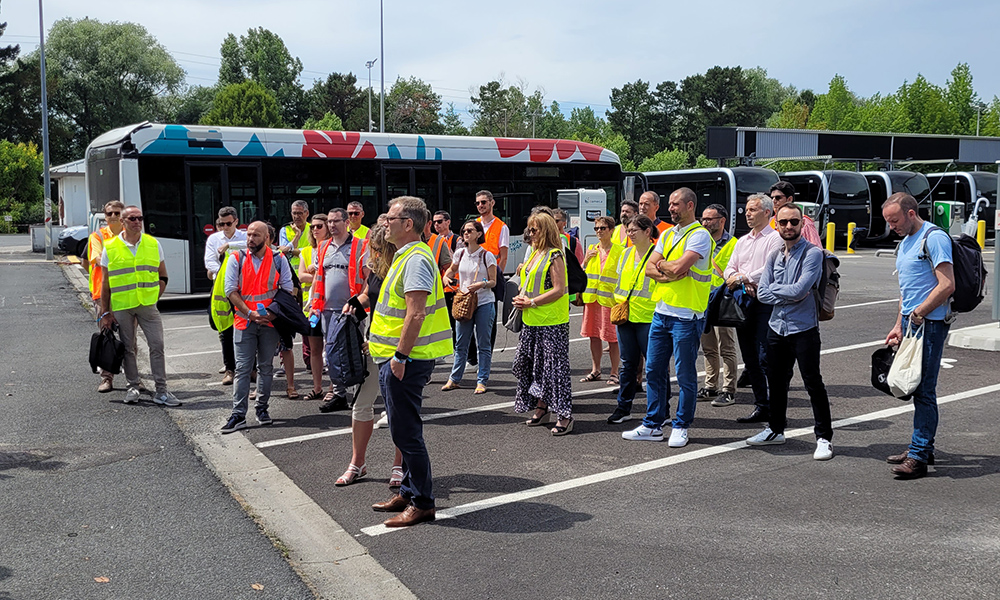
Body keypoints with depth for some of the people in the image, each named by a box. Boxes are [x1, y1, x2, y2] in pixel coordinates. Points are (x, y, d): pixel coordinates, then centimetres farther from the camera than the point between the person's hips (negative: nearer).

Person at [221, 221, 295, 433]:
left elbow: (287, 290, 2)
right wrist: (250, 313, -11)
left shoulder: (279, 260, 3)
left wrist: (273, 313, -11)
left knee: (266, 367, 9)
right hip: (244, 321, -1)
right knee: (242, 368, -3)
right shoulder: (237, 259, 3)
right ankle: (238, 414, -3)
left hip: (269, 322, 1)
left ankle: (262, 408, 20)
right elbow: (231, 290, -1)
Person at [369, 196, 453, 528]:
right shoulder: (404, 256, 16)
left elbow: (416, 314, -24)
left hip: (405, 360, -11)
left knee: (406, 432, -3)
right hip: (394, 358, 11)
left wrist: (400, 356, -23)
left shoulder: (416, 259, -17)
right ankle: (408, 492, 29)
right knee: (403, 431, 18)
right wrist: (386, 348, 24)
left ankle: (422, 502, 6)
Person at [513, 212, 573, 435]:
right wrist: (520, 298, 4)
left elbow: (559, 290, -18)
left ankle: (564, 415, -1)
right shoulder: (534, 253, 14)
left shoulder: (554, 256, -12)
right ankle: (541, 408, 25)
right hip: (532, 320, 9)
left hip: (552, 322, -9)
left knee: (554, 366, -7)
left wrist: (531, 302, -17)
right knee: (527, 362, 12)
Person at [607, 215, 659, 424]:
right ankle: (623, 408, 19)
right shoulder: (626, 253, 14)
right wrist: (618, 303, 12)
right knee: (628, 363, 12)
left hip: (648, 318, -6)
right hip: (625, 317, 6)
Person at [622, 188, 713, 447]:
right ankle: (653, 425, 19)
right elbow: (649, 268, 7)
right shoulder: (667, 235, 15)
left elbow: (679, 266, -22)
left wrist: (662, 264, -3)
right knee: (654, 370, 10)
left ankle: (680, 427, 14)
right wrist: (668, 273, -11)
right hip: (661, 311, 8)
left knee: (685, 374, 2)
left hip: (686, 316, -8)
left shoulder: (700, 235, -10)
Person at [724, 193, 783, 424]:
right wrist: (741, 280, -7)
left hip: (765, 302, -7)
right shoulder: (742, 241, 21)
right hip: (743, 302, 7)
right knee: (750, 359, 8)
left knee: (765, 358, -12)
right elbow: (729, 268, 14)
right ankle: (761, 407, 15)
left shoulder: (775, 239, -2)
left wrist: (742, 277, -14)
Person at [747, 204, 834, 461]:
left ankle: (824, 437, 5)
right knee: (776, 381, 16)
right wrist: (789, 295, -10)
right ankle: (775, 429, 31)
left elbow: (800, 289, -20)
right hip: (777, 327, 7)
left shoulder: (813, 253, -9)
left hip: (804, 328, -6)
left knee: (813, 383, -4)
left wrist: (775, 288, -5)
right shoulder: (774, 257, 11)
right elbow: (762, 293, 4)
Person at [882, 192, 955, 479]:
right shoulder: (904, 243, 19)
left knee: (923, 390, -8)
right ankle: (922, 447, 22)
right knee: (915, 388, 13)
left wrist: (917, 314, -15)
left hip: (929, 324, -9)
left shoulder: (934, 238, -11)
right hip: (911, 323, 9)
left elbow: (947, 286, -18)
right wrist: (899, 326, 18)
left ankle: (918, 457, -5)